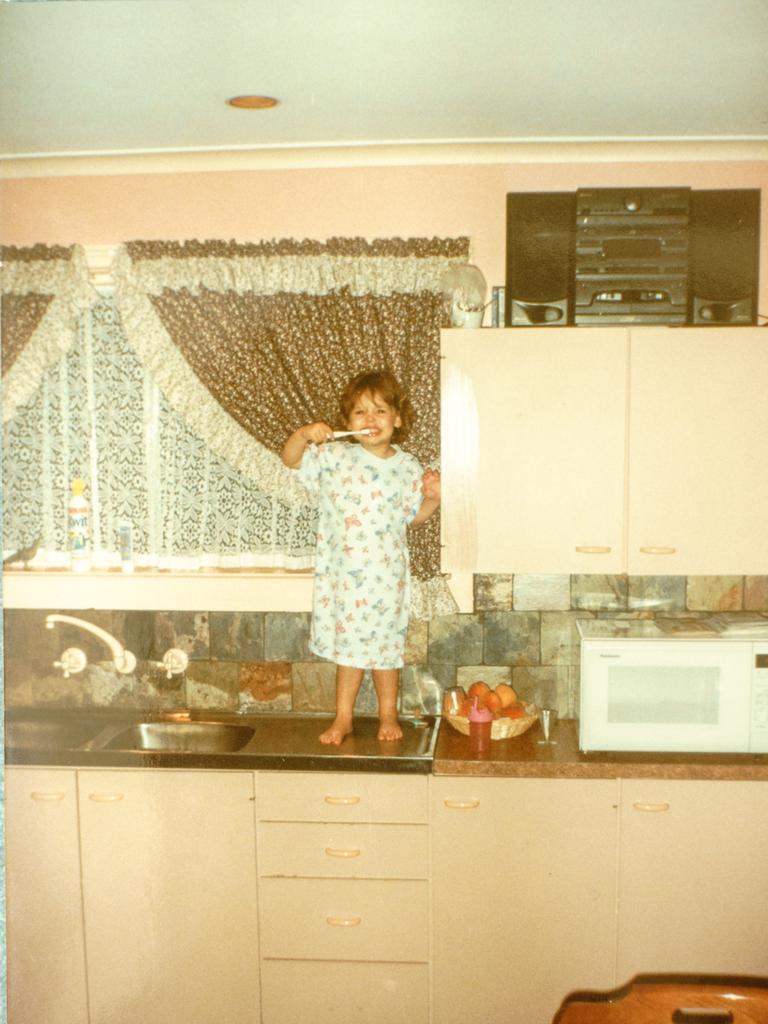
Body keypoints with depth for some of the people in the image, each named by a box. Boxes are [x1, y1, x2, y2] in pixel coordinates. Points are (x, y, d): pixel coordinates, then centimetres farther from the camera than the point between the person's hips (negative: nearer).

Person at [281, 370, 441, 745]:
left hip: (386, 576, 0)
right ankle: (343, 718, 29)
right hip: (342, 574, 0)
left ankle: (388, 715, 32)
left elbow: (413, 516, 10)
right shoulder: (334, 457, -4)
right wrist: (304, 434, -22)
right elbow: (291, 458, -5)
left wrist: (433, 498, -8)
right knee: (349, 644, 13)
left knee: (384, 644, 12)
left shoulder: (407, 467, 0)